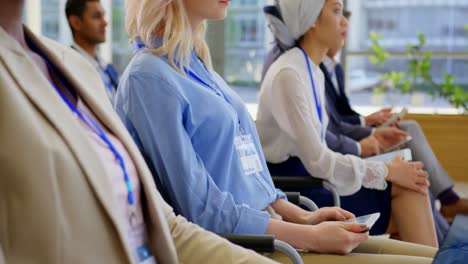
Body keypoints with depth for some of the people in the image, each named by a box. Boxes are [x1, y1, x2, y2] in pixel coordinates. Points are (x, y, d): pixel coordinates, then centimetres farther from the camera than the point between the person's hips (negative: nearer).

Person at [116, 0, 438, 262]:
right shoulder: (149, 78, -15)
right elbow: (201, 209, -18)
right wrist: (311, 237, -15)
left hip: (267, 229, 8)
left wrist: (304, 217, 6)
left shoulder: (197, 66, 12)